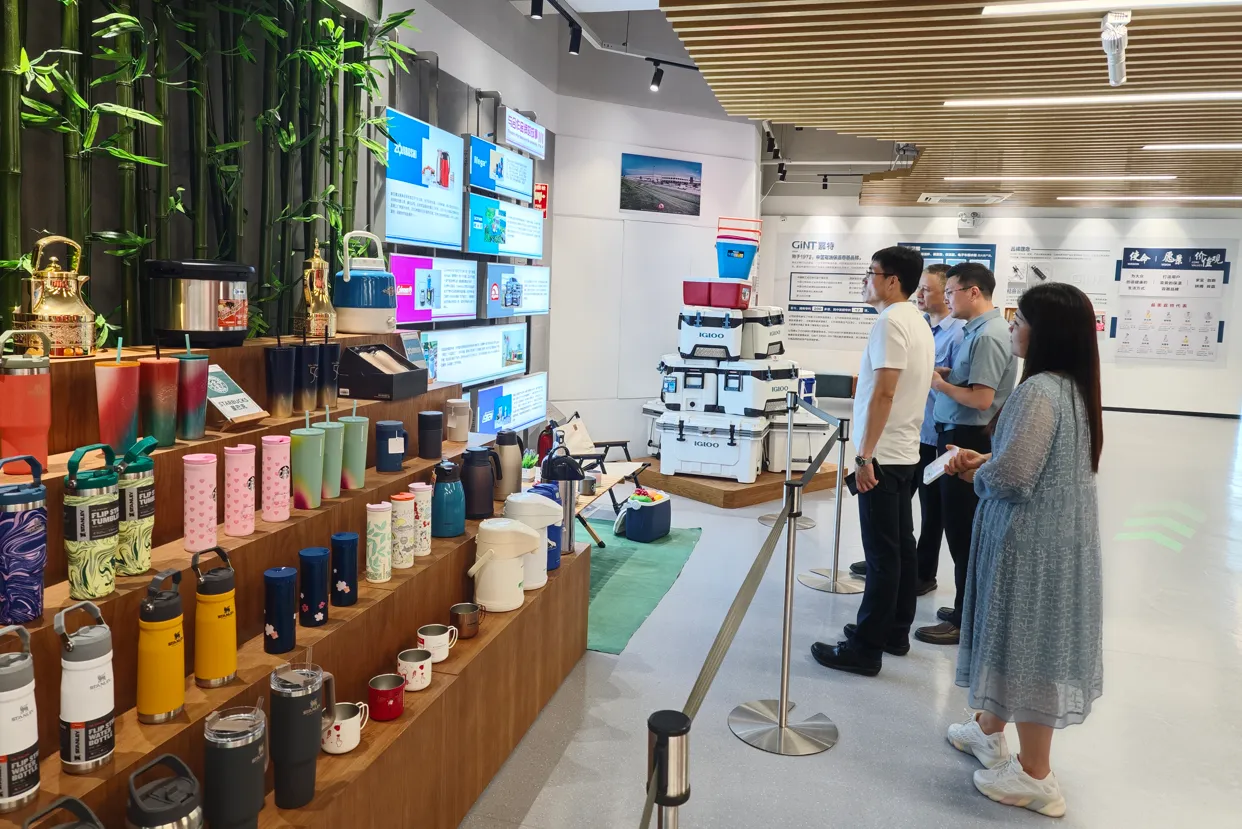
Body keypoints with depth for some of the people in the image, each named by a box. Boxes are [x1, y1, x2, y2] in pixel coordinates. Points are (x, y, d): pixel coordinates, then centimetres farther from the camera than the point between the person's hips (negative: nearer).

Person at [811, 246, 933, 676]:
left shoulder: (891, 322, -16)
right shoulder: (917, 321, 14)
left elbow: (884, 393, -22)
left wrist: (865, 455, -20)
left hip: (882, 455, -10)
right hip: (904, 451, 10)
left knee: (882, 554, -5)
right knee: (900, 546, 14)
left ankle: (866, 648, 2)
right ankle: (895, 632, 25)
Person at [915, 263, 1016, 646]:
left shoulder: (989, 335, -18)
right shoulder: (977, 330, 12)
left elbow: (981, 399, -23)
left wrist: (939, 384, -11)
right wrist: (946, 375, 4)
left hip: (969, 441, -10)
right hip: (960, 436, 10)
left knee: (963, 531, -2)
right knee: (962, 528, 17)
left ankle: (967, 622, 8)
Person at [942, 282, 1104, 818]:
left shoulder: (1038, 390, -23)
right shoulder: (1074, 388, 8)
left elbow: (1010, 478, -27)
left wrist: (977, 474, -6)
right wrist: (983, 463, 6)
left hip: (1033, 541, -10)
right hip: (1060, 534, 10)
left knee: (1027, 643, 3)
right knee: (1030, 641, 21)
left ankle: (1034, 776, 17)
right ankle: (990, 730, 40)